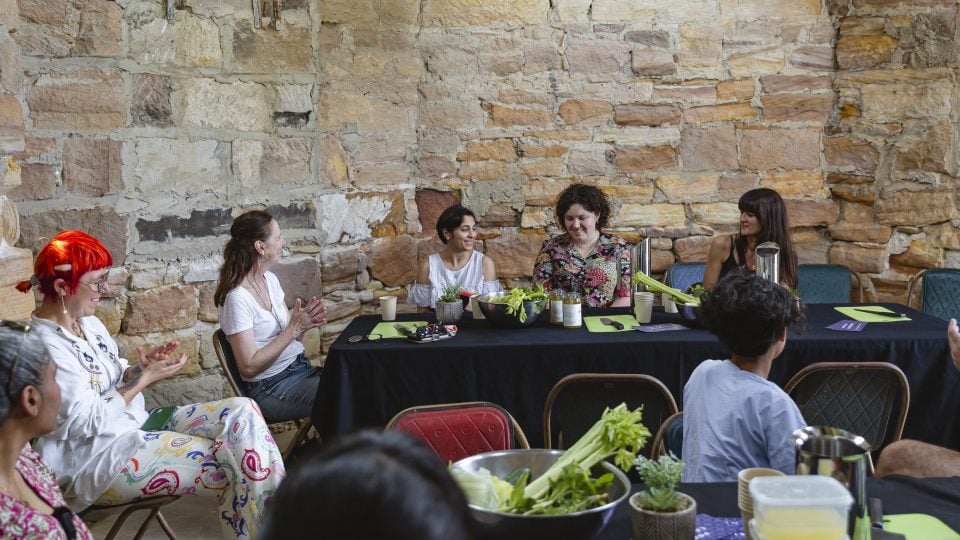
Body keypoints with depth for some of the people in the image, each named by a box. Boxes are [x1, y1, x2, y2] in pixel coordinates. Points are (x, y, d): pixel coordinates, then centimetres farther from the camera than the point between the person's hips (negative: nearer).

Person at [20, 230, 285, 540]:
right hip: (100, 460, -9)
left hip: (135, 424, 9)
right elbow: (89, 422, -20)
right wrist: (146, 378, -14)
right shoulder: (46, 346, -20)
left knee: (242, 412, -9)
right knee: (231, 467, -20)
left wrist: (139, 368, -4)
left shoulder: (88, 322, 8)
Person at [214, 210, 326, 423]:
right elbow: (249, 367, -19)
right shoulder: (237, 298, -17)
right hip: (271, 389, -8)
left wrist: (304, 321, -8)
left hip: (301, 369, 8)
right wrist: (294, 329, -20)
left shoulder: (270, 279, 7)